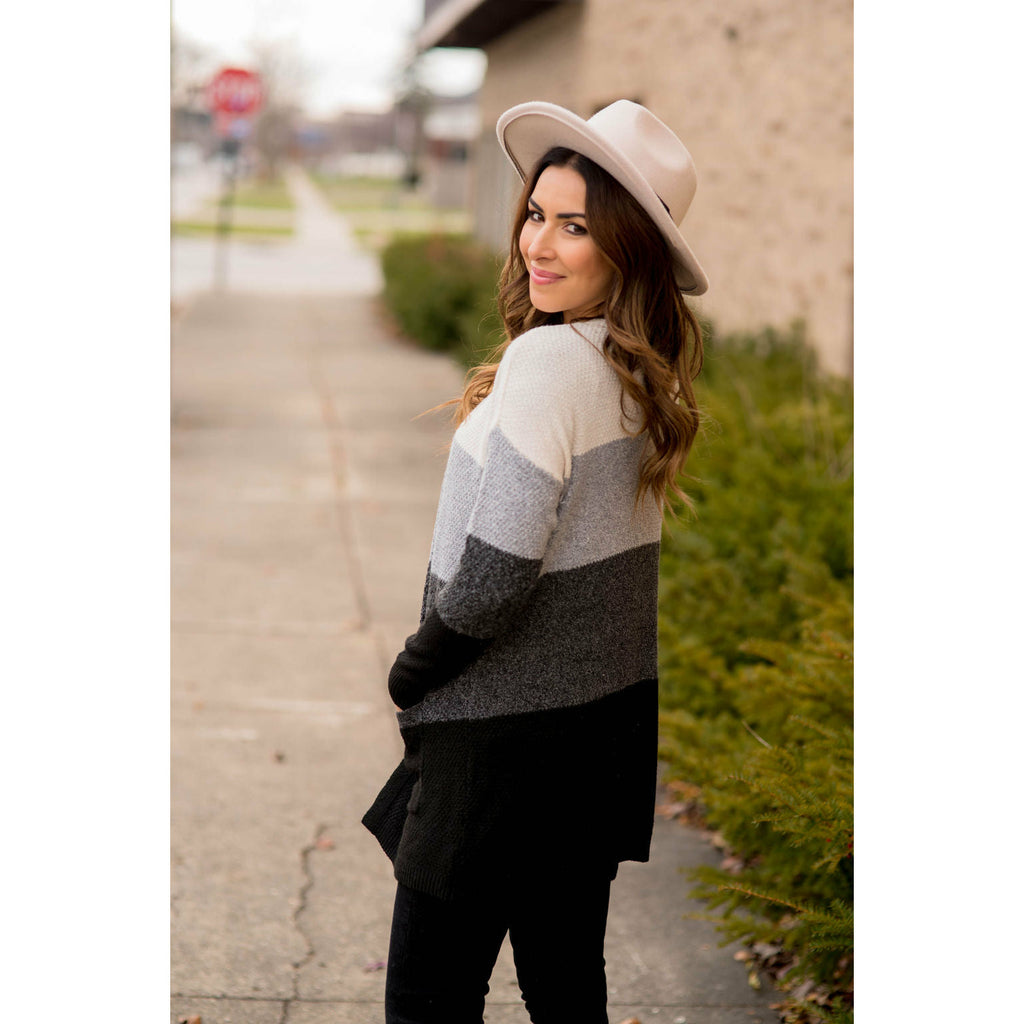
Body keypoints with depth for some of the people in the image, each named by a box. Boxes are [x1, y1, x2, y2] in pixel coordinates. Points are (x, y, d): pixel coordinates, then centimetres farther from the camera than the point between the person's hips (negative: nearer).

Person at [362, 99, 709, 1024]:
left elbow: (496, 575, -24)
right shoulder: (646, 372, 5)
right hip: (609, 717, 9)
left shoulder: (549, 360, -21)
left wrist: (412, 672, -6)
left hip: (507, 738, -9)